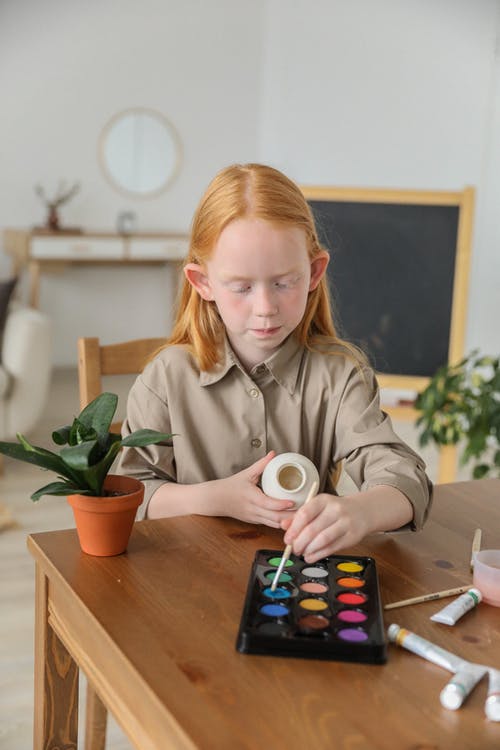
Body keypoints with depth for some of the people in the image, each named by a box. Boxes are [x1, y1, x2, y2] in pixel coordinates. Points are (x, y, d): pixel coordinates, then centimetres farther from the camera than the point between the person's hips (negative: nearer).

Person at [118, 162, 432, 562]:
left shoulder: (340, 374, -4)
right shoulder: (168, 378, -3)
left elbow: (403, 476, -15)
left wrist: (360, 512, -37)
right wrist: (215, 499, -15)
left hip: (308, 565, 0)